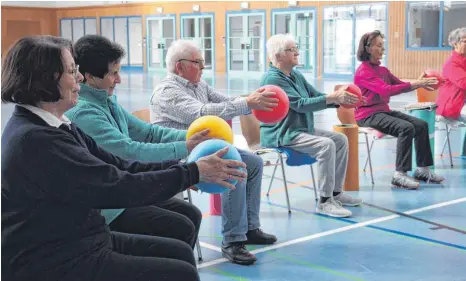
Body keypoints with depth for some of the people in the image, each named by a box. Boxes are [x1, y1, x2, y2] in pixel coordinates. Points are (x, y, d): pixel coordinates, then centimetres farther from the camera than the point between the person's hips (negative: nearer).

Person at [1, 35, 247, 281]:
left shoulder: (54, 127, 8)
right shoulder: (35, 140, -23)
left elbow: (118, 167, 5)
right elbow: (117, 186, -23)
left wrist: (179, 168, -5)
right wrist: (193, 172, -16)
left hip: (78, 242, 9)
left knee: (180, 253, 9)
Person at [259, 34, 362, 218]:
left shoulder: (296, 75, 13)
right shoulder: (273, 78, -17)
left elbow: (315, 96, 9)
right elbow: (300, 104, -23)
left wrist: (340, 99, -9)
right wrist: (332, 98, -26)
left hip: (303, 129, 10)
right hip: (281, 135, -10)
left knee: (340, 139, 5)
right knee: (326, 145, -26)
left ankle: (335, 192, 10)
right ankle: (324, 202, -22)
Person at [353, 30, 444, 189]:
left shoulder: (383, 70, 15)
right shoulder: (363, 71, -13)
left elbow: (399, 84, 10)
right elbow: (385, 90, -24)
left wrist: (419, 82, -10)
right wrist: (414, 84, -26)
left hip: (384, 111, 9)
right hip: (368, 116, -8)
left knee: (421, 125, -5)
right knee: (406, 128, -28)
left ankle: (422, 169, 2)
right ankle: (400, 175, -27)